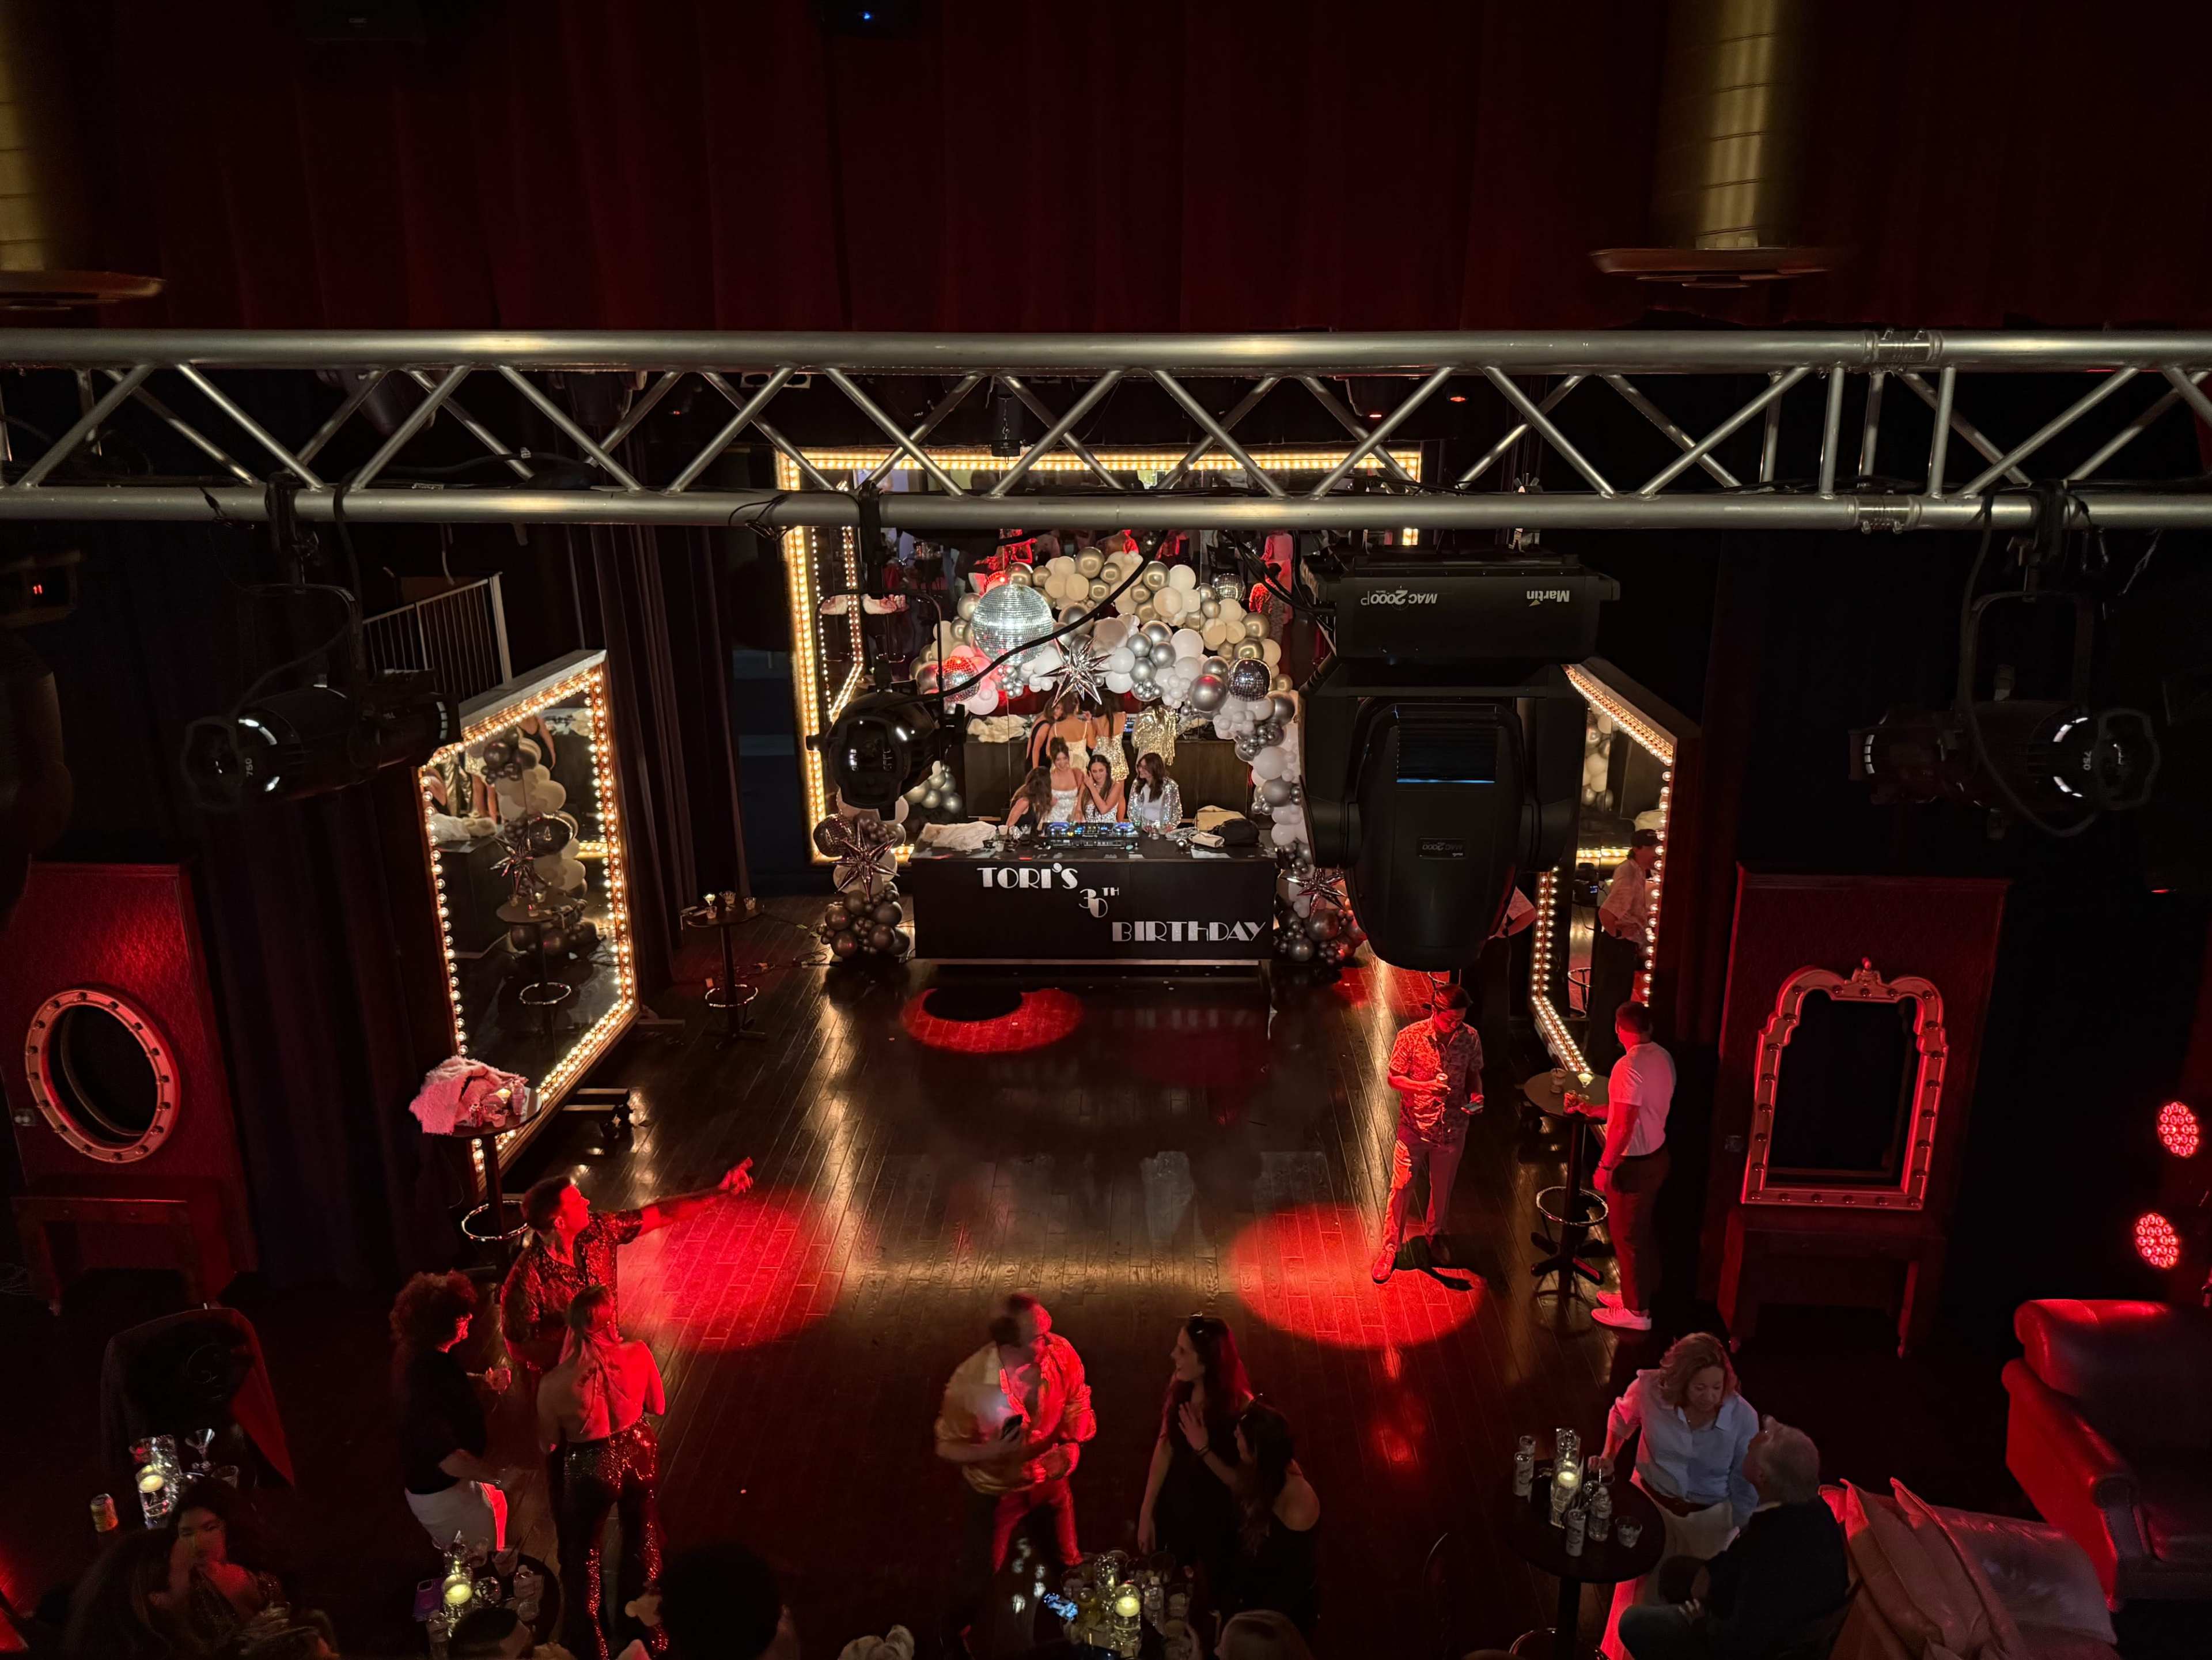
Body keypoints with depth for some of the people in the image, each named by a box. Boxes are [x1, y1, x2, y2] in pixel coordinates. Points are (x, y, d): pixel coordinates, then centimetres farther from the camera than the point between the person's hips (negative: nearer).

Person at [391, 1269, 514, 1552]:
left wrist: (483, 1379, -2)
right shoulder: (425, 1379, -38)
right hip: (442, 1494, -10)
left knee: (495, 1506, 33)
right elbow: (449, 1458, -38)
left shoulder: (417, 1351, -9)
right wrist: (500, 1476, -29)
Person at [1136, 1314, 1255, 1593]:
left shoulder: (1239, 1406, -29)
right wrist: (1146, 1512, -4)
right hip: (1173, 1508, 4)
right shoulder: (1179, 1386, -15)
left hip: (1216, 1519, -4)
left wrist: (1203, 1449, -33)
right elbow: (1164, 1447, -6)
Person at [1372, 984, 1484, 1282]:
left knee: (1443, 1187, 20)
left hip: (1452, 1128, 2)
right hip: (1414, 1126, -2)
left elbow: (1474, 1074, 6)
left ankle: (1436, 1235, 45)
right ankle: (1390, 1248, 21)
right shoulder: (1410, 1037, -18)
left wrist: (1475, 1096, -15)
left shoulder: (1470, 1038, -10)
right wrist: (1426, 1087, -28)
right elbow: (1394, 1078, -11)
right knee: (1401, 1187, 5)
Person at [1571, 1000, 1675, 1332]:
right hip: (1656, 1155, 9)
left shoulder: (1629, 1066, -25)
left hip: (1633, 1164, -9)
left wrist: (1605, 1165, -18)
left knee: (1628, 1235, 5)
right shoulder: (1663, 1058, 3)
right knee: (1643, 1230, 21)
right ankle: (1637, 1293, 36)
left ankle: (1637, 1311, 16)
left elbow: (1624, 1124, -27)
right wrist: (1592, 1109, 18)